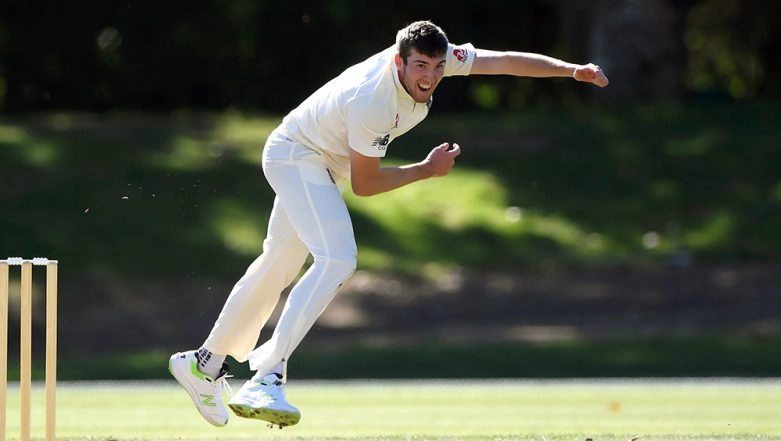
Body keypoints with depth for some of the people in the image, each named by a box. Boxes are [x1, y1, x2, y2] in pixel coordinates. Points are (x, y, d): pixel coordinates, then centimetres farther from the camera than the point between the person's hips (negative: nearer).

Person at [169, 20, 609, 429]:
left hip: (320, 164, 9)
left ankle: (205, 363, 37)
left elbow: (505, 60, -17)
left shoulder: (439, 58, -18)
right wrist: (427, 170, -19)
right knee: (338, 259, -28)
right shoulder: (372, 102, -36)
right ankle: (264, 380, -32)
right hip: (296, 156, -9)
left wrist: (573, 70, -28)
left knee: (278, 268, 20)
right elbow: (364, 184, -25)